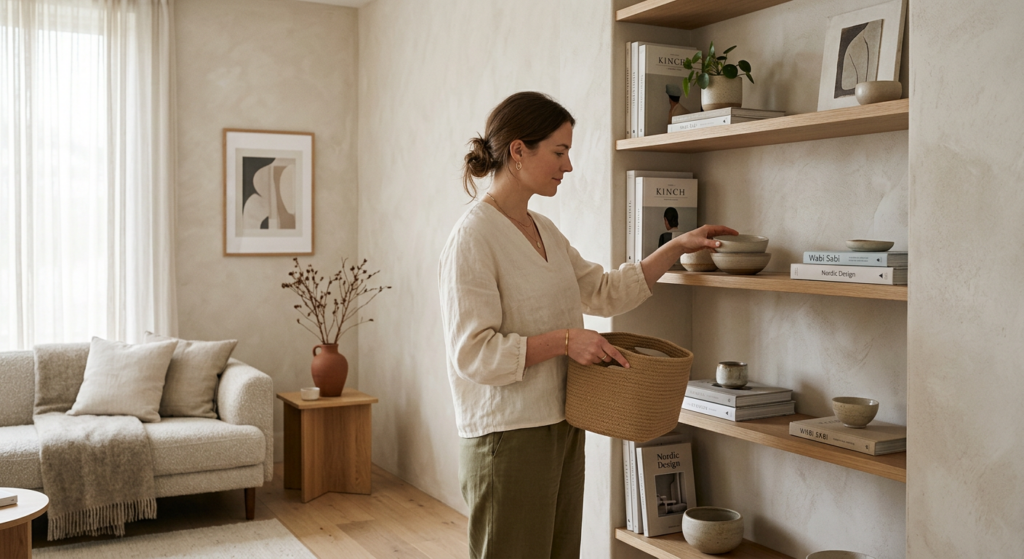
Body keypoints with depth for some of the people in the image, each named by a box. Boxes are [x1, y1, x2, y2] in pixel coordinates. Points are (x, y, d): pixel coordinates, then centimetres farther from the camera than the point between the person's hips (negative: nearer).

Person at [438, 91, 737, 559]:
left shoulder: (544, 231, 11)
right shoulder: (473, 237, -15)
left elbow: (605, 292, 20)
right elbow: (472, 353, -20)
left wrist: (677, 248, 16)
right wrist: (563, 340, -21)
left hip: (561, 429, 8)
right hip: (506, 437, -8)